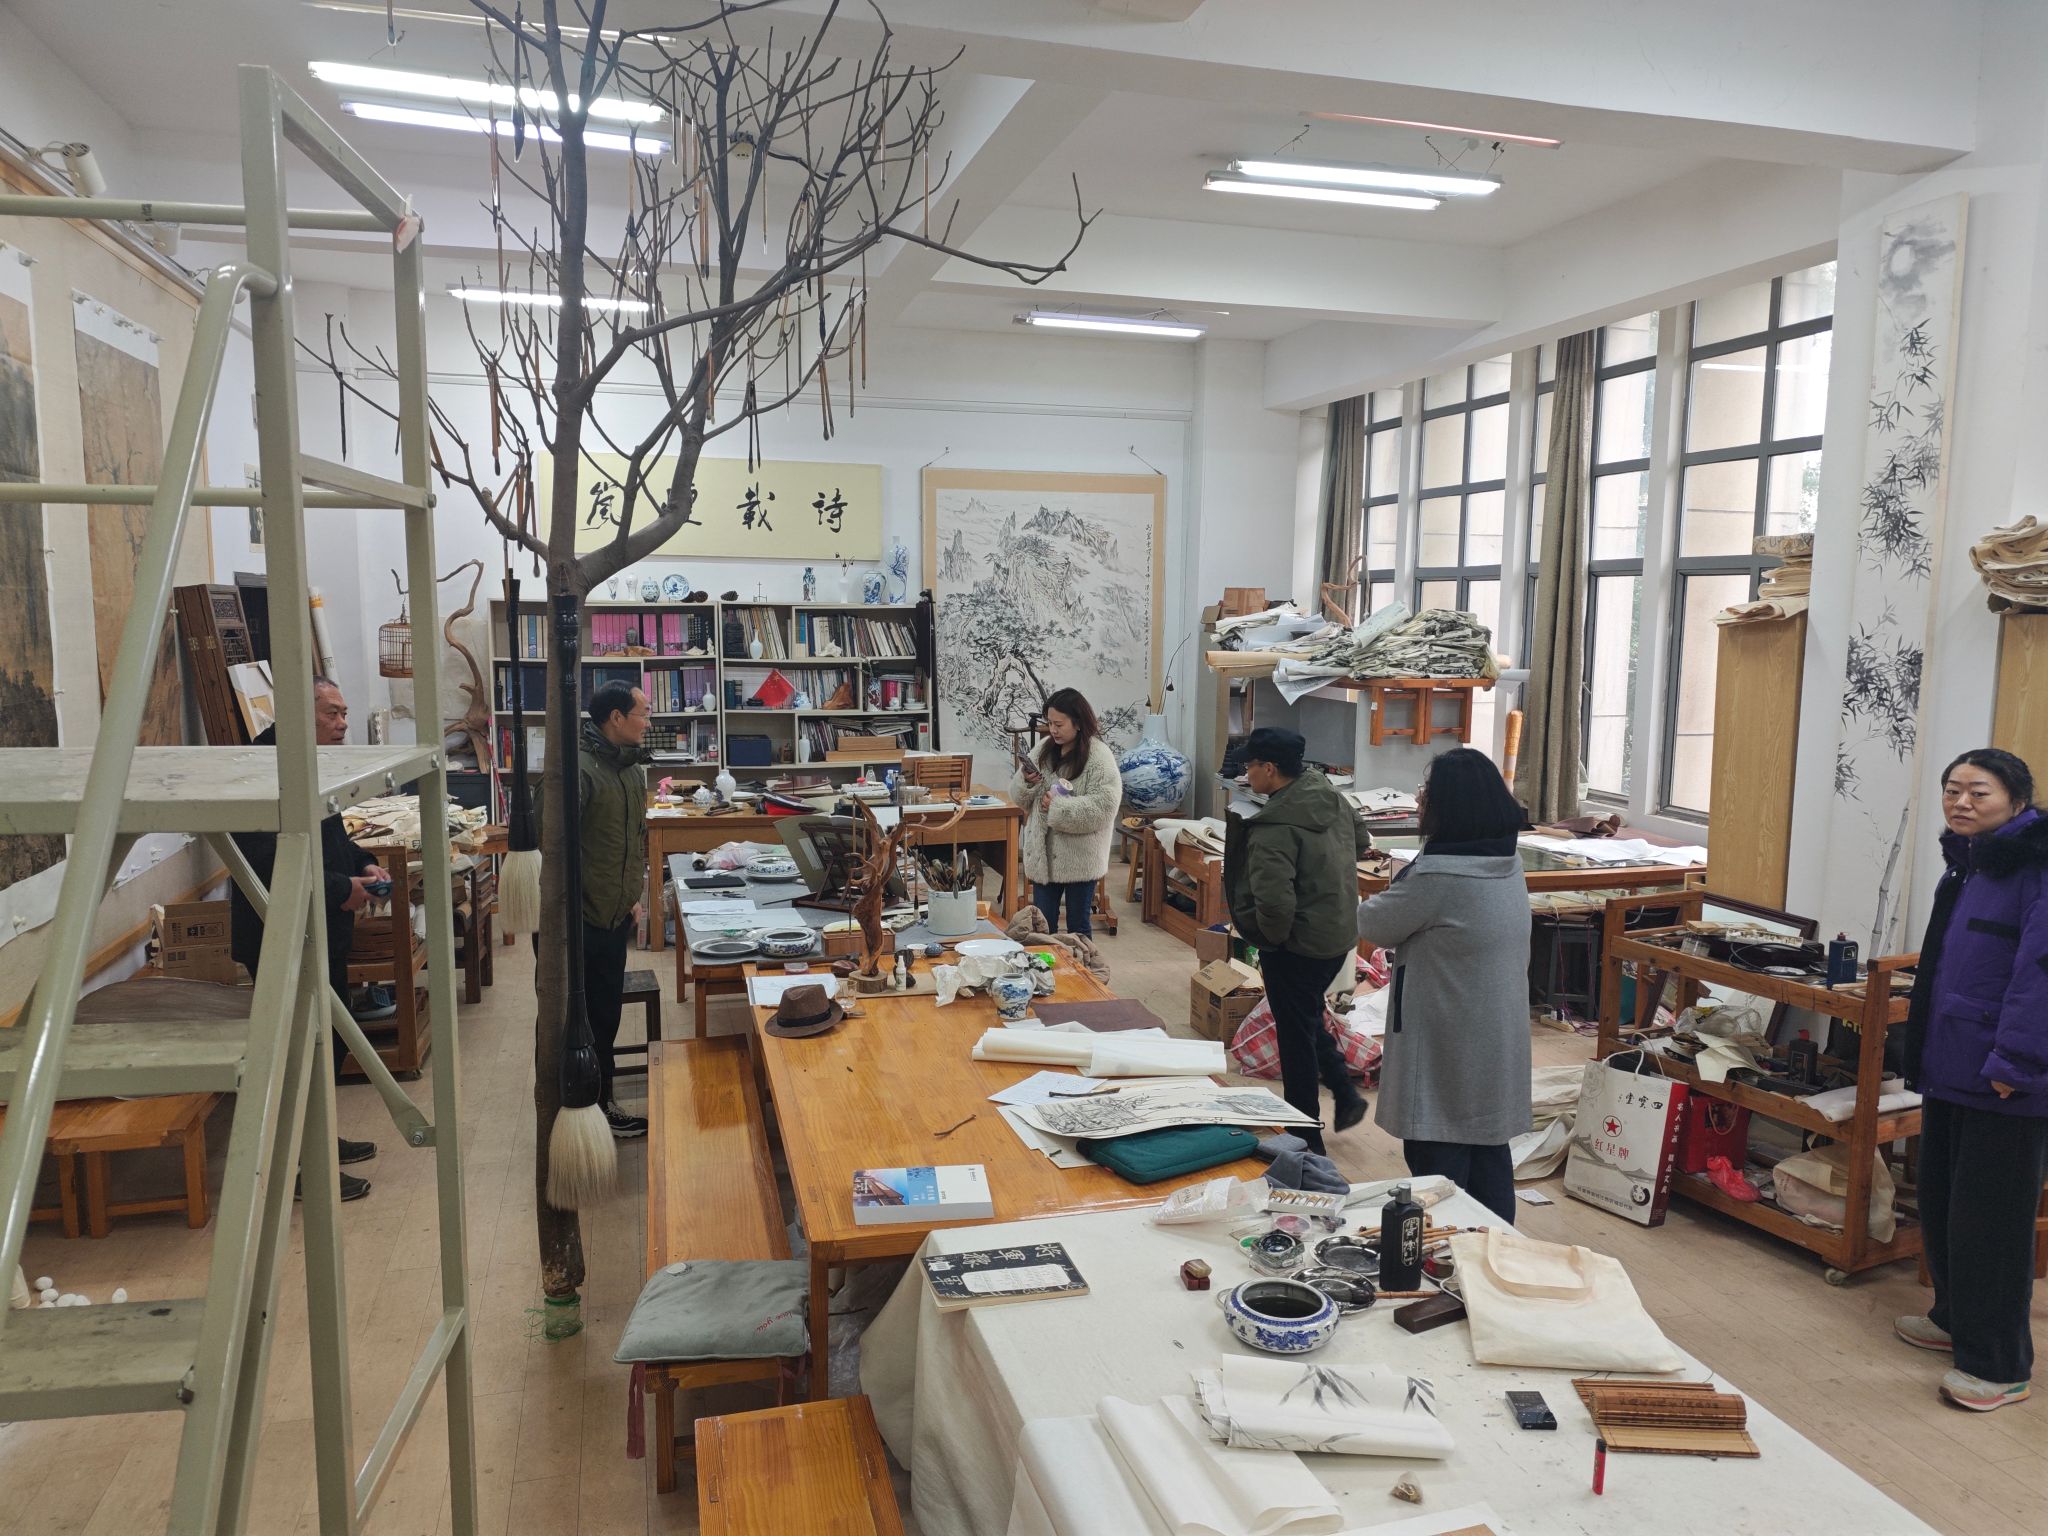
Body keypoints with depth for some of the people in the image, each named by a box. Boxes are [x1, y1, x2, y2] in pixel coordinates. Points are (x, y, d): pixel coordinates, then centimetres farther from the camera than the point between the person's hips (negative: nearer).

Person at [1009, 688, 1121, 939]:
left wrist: (1059, 807, -23)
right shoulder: (1043, 749, 5)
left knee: (1078, 927, 10)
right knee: (1042, 925, 14)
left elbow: (1103, 807, -22)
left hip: (1079, 859, -5)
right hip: (1043, 854, 5)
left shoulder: (1099, 756, -13)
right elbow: (1018, 796, 9)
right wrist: (1026, 782, -12)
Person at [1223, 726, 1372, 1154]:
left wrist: (1270, 935, -16)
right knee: (1309, 1018, 29)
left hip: (1297, 946, -8)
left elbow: (1274, 902, -35)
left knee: (1296, 1037, 8)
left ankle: (1307, 1141, 21)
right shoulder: (1332, 798, 0)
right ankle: (1345, 1094, 30)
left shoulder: (1274, 827, -27)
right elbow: (1362, 840, 19)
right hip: (1340, 936, 8)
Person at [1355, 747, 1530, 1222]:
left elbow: (1374, 925, -10)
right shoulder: (1508, 863, 3)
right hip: (1499, 1046, 9)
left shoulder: (1438, 876, -24)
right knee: (1489, 1155, 18)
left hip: (1446, 1051, -8)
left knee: (1438, 1162, 4)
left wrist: (1373, 904, 9)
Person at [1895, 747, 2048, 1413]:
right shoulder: (1968, 865, 13)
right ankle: (1955, 1318, 36)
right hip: (1950, 1071, 9)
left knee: (1991, 1219, 0)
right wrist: (1925, 1050, 21)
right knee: (1941, 1201, 19)